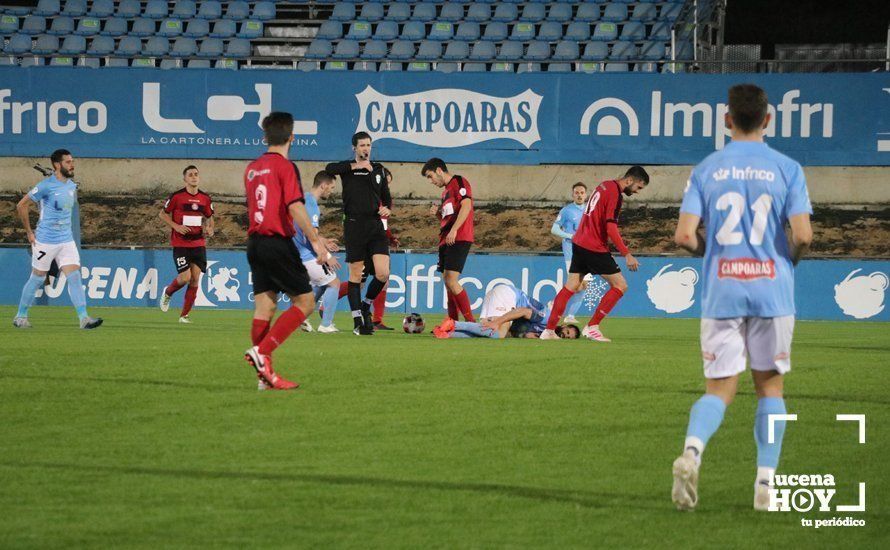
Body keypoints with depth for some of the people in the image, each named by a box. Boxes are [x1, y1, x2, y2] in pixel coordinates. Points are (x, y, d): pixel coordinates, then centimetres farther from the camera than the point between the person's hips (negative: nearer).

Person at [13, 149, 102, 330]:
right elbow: (21, 206, -8)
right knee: (37, 279, 5)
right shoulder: (46, 186, -13)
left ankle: (84, 318, -13)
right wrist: (29, 232, -6)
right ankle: (21, 316, 21)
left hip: (67, 240, 6)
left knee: (75, 277, -7)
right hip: (45, 241, -6)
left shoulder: (72, 186, 8)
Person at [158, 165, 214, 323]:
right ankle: (167, 293, 22)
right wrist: (176, 226, -12)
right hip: (180, 244, -4)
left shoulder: (205, 199, 6)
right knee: (185, 277, -12)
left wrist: (210, 229, 0)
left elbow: (209, 217, 21)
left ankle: (184, 315, 7)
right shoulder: (177, 197, -5)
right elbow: (162, 214, 3)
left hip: (198, 244, 4)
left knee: (195, 278, -3)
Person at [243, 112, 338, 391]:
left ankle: (266, 374, 3)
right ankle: (261, 351, -14)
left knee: (264, 306, 6)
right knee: (304, 302, -1)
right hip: (278, 244, -8)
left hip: (255, 242, 8)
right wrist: (317, 243, -19)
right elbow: (295, 208, -19)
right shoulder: (285, 167, -9)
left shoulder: (252, 168, 14)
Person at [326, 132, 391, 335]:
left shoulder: (378, 169, 15)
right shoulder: (348, 167, 2)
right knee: (356, 275, 0)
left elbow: (386, 196, 23)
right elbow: (329, 169, -20)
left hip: (376, 226, 4)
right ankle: (358, 321, 8)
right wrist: (356, 166, -20)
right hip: (354, 226, -3)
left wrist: (387, 208, 2)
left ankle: (366, 305, 17)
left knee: (383, 274, -9)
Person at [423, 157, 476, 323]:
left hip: (458, 240, -10)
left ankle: (470, 321, -16)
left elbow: (466, 205, -18)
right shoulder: (446, 190, 25)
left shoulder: (459, 182, -4)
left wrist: (454, 230, -24)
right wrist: (437, 212, 10)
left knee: (451, 280, -18)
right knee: (448, 282, 7)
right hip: (446, 240, 10)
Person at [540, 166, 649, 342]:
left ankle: (549, 331, 13)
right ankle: (592, 327, -3)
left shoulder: (605, 186, 13)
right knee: (620, 286, -3)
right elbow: (611, 229, -22)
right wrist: (627, 255, -21)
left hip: (579, 242, 9)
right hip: (595, 248, -9)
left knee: (571, 287, 14)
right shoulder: (614, 194, -15)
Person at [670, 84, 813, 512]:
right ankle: (766, 483, 7)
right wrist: (792, 256, 12)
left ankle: (692, 450, -24)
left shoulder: (706, 170, 2)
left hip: (721, 292, 1)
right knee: (770, 385, 11)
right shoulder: (786, 169, -1)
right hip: (772, 290, -1)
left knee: (719, 388, 5)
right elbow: (803, 234, -10)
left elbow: (684, 236, -5)